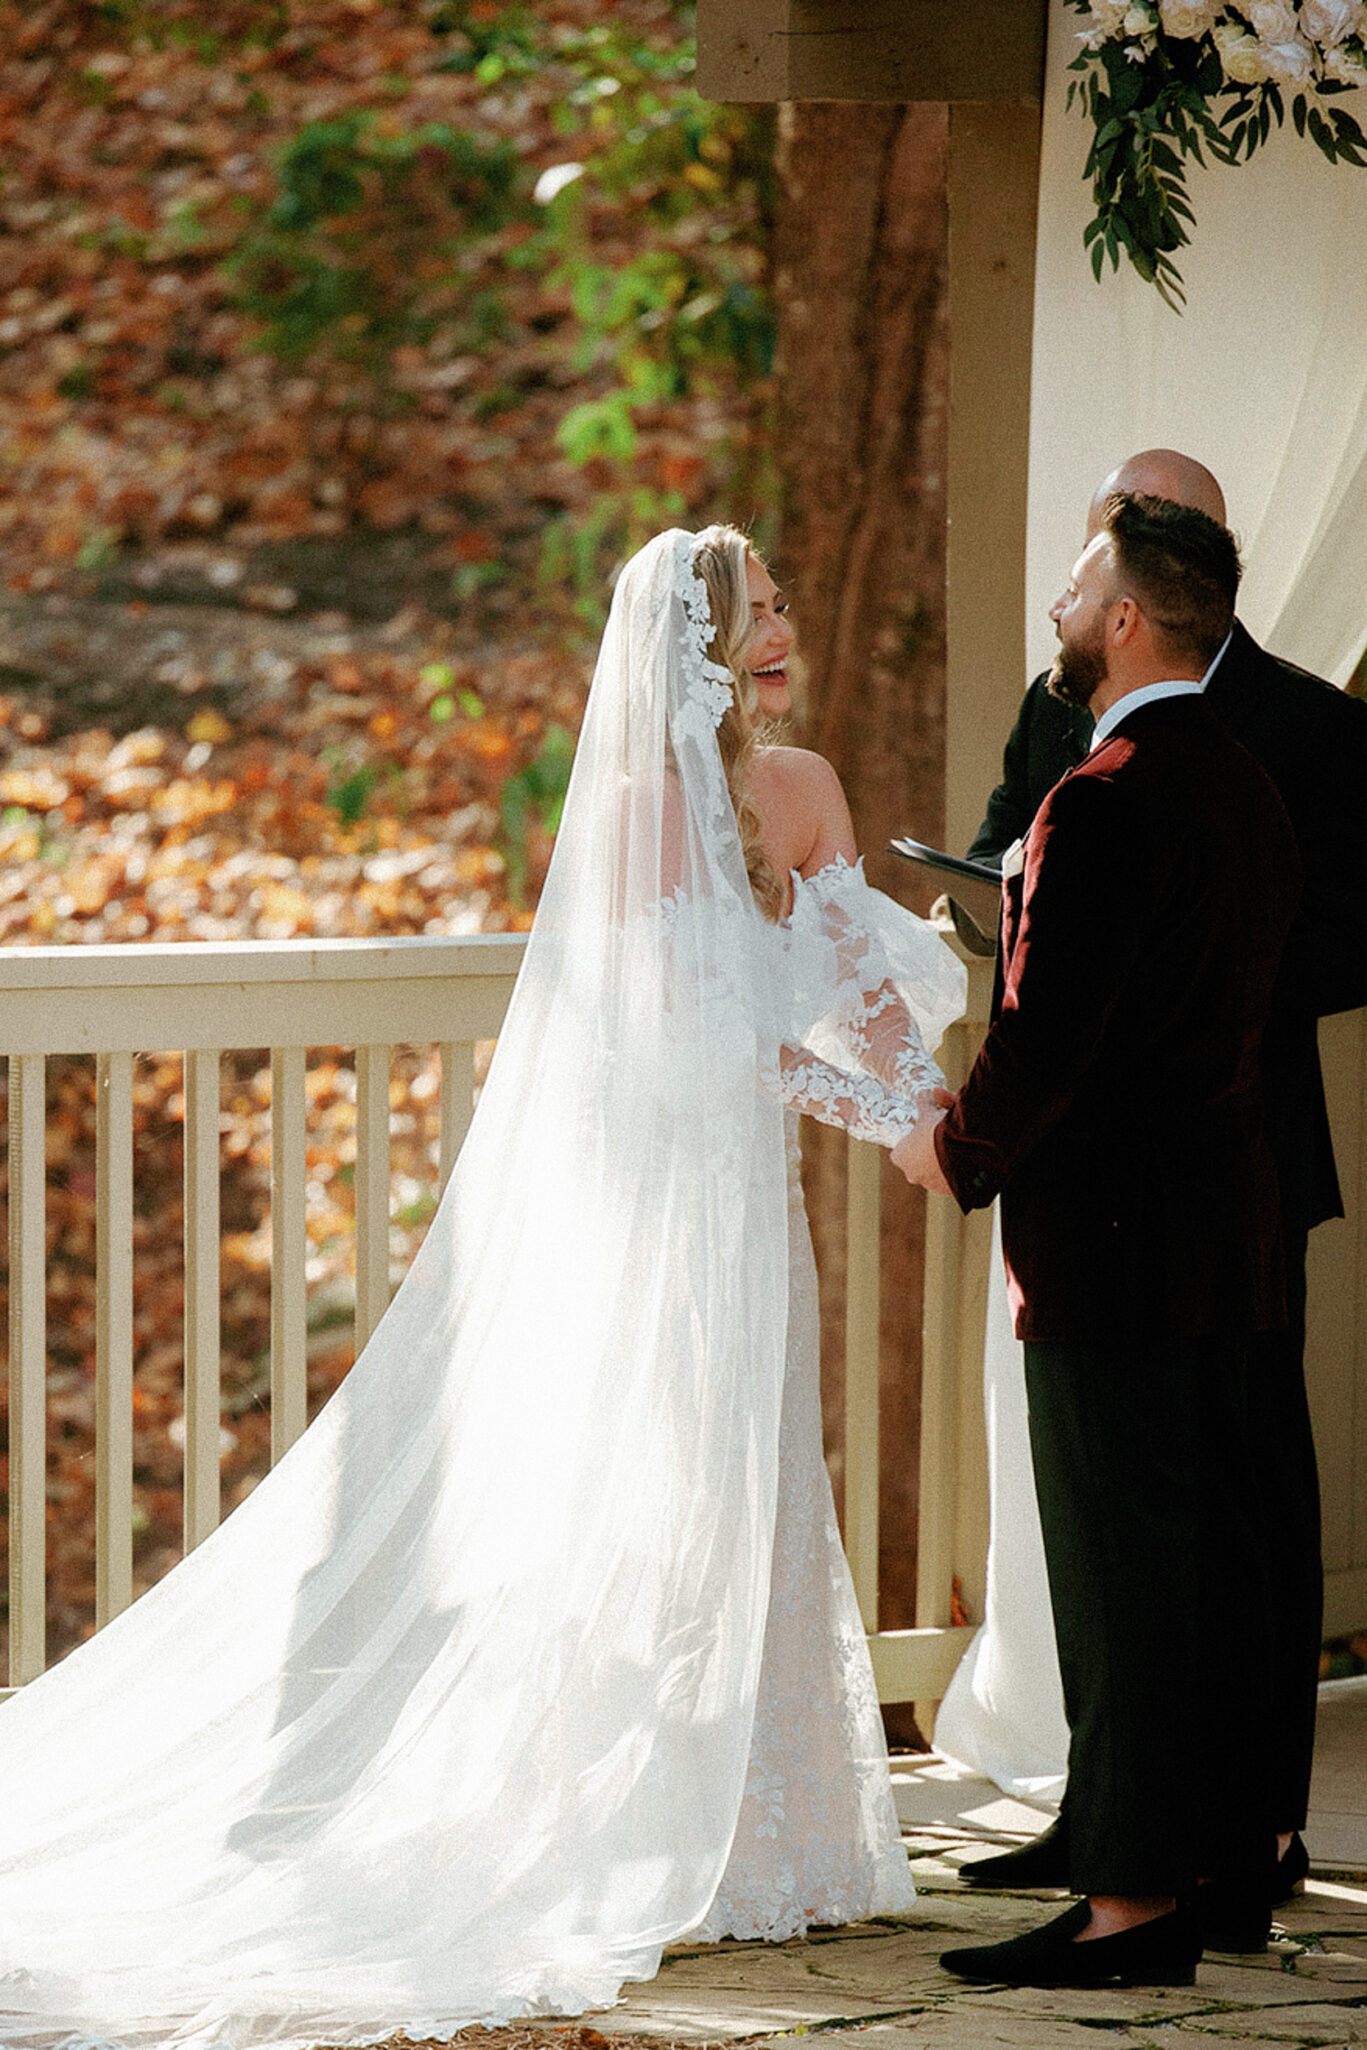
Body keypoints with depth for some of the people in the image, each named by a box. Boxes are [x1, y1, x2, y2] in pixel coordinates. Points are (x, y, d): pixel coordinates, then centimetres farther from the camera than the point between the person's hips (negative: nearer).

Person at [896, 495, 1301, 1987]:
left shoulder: (1106, 802, -18)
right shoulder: (1246, 789, 12)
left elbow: (1047, 1033, -20)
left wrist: (957, 1151, -4)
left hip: (1109, 1232, -9)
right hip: (1222, 1230, 9)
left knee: (1121, 1571, -5)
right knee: (1206, 1559, 13)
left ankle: (1131, 1904, -3)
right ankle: (1216, 1858, 18)